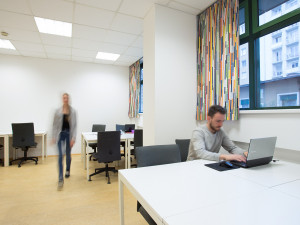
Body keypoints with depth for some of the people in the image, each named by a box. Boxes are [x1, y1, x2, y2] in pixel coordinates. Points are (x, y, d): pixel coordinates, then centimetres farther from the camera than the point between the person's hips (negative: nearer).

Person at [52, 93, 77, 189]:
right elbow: (55, 125, 4)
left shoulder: (73, 111, -2)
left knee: (68, 155, 15)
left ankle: (67, 170, 42)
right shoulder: (58, 111, 0)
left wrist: (73, 138, -10)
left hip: (69, 134, 0)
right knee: (60, 155, -8)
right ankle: (60, 179, -2)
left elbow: (74, 125, -4)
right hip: (60, 134, 0)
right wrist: (53, 137, 0)